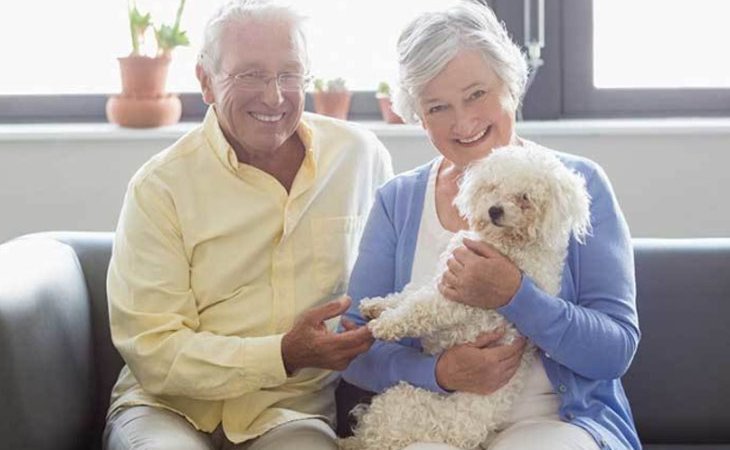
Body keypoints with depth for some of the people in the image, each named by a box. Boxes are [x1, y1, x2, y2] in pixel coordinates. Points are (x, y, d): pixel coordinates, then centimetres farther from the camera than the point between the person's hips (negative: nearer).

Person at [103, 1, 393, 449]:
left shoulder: (363, 156, 4)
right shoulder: (160, 186, -5)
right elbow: (152, 352, -10)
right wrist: (284, 355, -21)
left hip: (292, 411, 1)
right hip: (172, 406, -1)